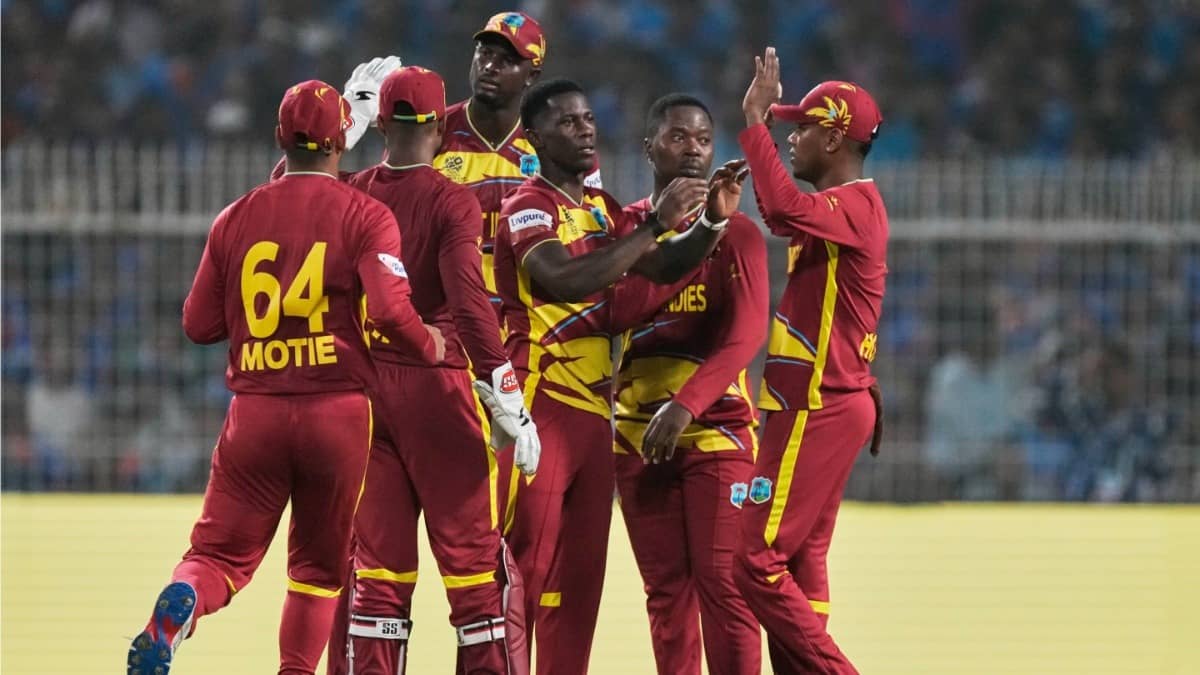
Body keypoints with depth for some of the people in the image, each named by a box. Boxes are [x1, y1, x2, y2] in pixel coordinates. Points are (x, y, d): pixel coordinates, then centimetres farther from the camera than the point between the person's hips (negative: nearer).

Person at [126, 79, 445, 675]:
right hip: (338, 410, -1)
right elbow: (389, 310, -17)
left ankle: (176, 607, -28)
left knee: (221, 552, 4)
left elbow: (199, 325, 9)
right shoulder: (365, 216, -4)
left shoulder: (236, 218, 6)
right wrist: (431, 347, 1)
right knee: (320, 561, 15)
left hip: (255, 412, 2)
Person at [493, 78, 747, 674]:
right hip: (541, 402, -8)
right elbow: (566, 279, -25)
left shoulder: (601, 210, 17)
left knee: (582, 569, 8)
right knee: (527, 561, -10)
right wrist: (655, 223, -26)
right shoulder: (528, 207, -9)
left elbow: (663, 267, 13)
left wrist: (712, 222, -5)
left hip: (594, 407, 8)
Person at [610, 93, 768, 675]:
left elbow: (745, 335, -13)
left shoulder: (735, 232, 0)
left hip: (716, 426, -3)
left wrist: (686, 405, -23)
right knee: (665, 587, 5)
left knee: (722, 579, -10)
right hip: (638, 428, 3)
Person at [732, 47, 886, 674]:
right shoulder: (839, 207, 18)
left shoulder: (854, 205, -15)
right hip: (823, 405, 11)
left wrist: (755, 121, -27)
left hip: (819, 409, -11)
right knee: (800, 564, 12)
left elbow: (784, 209, -33)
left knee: (758, 561, -13)